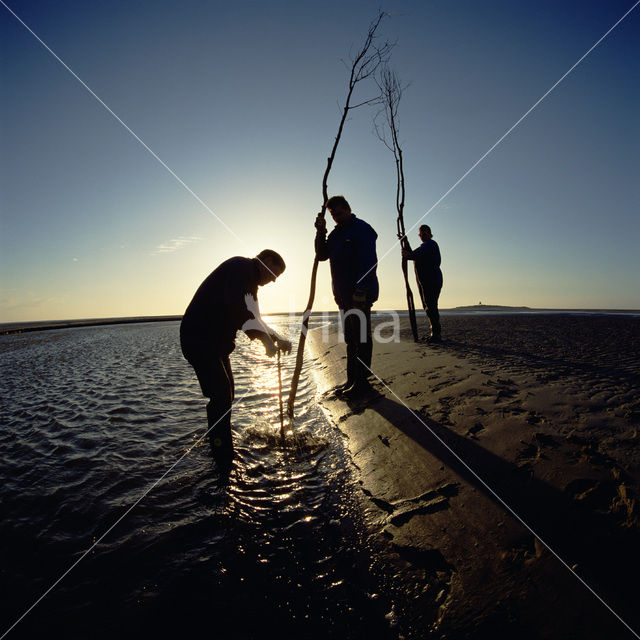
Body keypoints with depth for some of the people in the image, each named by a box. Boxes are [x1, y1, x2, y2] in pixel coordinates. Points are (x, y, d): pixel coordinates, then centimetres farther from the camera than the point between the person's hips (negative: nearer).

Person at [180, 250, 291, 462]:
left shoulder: (250, 281, 20)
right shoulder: (242, 266, -12)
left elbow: (252, 318, 22)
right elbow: (238, 308, -29)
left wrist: (278, 339, 12)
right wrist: (265, 339, -31)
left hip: (216, 341, 11)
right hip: (199, 338, -11)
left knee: (225, 395, 16)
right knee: (221, 395, -12)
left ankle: (222, 449, 32)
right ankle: (224, 460, -2)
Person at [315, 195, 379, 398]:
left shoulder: (362, 229, -7)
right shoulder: (336, 233, 19)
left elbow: (368, 262, -17)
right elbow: (322, 255, 17)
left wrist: (361, 291, -24)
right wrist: (320, 232, 4)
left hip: (361, 294, -9)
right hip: (344, 295, 9)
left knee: (361, 337, -4)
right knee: (350, 338, 12)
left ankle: (362, 381, 4)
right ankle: (352, 379, 21)